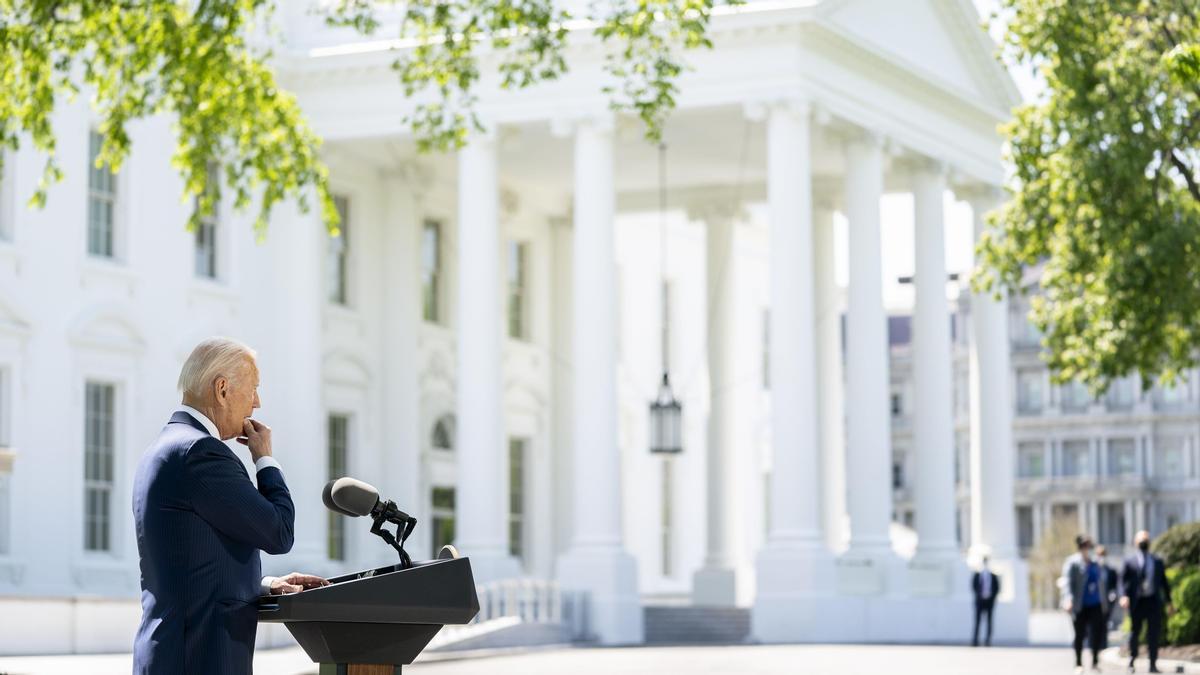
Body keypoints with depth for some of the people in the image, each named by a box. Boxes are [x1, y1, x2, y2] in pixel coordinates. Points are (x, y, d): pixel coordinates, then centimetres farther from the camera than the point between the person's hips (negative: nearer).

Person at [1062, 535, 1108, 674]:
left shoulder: (1095, 564, 12)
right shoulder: (1073, 562, -4)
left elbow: (1101, 584, 20)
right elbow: (1067, 582, -12)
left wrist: (1104, 603, 20)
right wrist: (1068, 600, -25)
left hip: (1095, 605, 4)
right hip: (1080, 606, -4)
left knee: (1096, 633, -4)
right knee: (1079, 635, 4)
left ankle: (1095, 662, 8)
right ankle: (1078, 663, 13)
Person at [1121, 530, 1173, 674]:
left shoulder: (1157, 561, 14)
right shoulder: (1130, 561, 4)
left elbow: (1164, 582, 14)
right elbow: (1124, 581, -4)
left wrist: (1168, 601, 9)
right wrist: (1124, 596, -21)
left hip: (1154, 601, 2)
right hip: (1137, 602, -2)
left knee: (1154, 634, -1)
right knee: (1134, 632, 5)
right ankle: (1132, 662, 20)